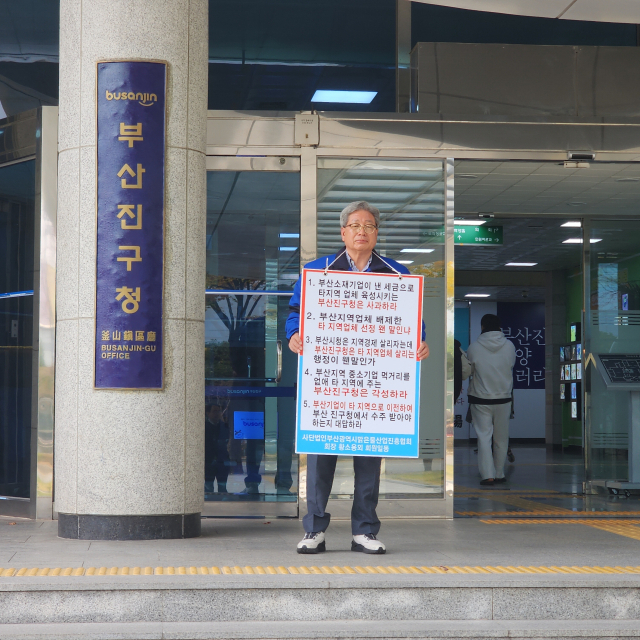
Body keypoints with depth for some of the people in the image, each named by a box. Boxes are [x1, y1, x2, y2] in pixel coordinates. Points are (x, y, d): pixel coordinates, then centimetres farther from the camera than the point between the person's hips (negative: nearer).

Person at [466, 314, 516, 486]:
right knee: (501, 438, 12)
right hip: (503, 398, 2)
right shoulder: (509, 346, -5)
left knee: (484, 436, 0)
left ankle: (488, 475, -9)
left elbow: (469, 370, 2)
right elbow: (511, 367, 7)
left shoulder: (474, 347, -10)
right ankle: (499, 474, 17)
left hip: (480, 398, -2)